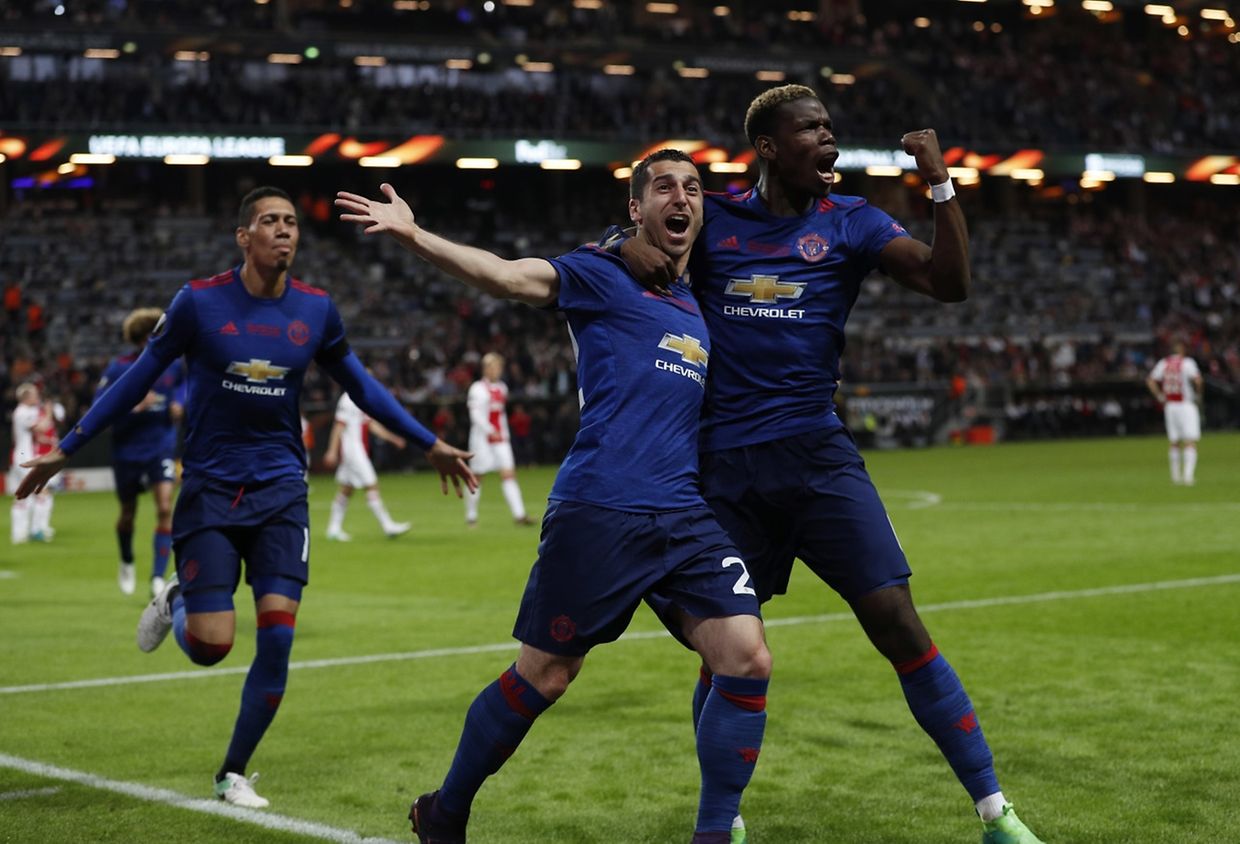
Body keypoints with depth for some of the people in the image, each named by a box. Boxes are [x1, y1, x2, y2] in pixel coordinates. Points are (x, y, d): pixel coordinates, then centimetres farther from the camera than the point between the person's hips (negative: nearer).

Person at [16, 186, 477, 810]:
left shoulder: (315, 310, 0)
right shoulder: (199, 302, -8)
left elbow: (360, 386, 15)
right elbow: (140, 378, 2)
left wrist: (430, 444, 18)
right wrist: (66, 449, 3)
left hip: (280, 489, 2)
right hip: (209, 489, -2)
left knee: (277, 636, -9)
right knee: (211, 646, -9)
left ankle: (233, 775, 10)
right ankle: (174, 603, 29)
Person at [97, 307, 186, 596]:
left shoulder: (172, 364, -5)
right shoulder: (118, 368, -13)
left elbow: (184, 383, 19)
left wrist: (179, 400, -1)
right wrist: (132, 406, -30)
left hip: (162, 449, 1)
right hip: (128, 450, -1)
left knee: (165, 509, -16)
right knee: (128, 513, 14)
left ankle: (158, 579, -13)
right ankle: (127, 563, 44)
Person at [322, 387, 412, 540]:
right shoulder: (348, 400, -14)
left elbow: (372, 424, 18)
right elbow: (339, 425, -16)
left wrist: (392, 438, 15)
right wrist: (332, 451, -18)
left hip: (360, 449, 10)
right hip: (352, 449, -10)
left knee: (346, 490, 12)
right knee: (371, 485, -8)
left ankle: (334, 529, 17)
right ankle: (388, 525, -5)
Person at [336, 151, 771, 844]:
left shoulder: (705, 309, 21)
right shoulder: (603, 275, 3)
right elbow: (507, 275, -13)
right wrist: (414, 236, -26)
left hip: (688, 519, 6)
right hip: (599, 512, -5)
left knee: (748, 659, -10)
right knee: (543, 676, 1)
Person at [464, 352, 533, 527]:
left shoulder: (502, 388, 12)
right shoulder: (478, 389, -11)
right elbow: (475, 414, -20)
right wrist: (490, 431, -28)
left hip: (500, 438, 6)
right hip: (482, 439, -6)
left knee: (509, 473, -5)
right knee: (477, 477, 3)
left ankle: (519, 514, -11)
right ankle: (471, 516, 17)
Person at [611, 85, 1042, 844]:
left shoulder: (848, 222, 4)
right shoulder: (713, 220, 6)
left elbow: (949, 282, -7)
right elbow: (629, 239, 17)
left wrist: (941, 186, -16)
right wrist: (627, 244, -6)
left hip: (817, 455, -1)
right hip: (725, 468, 1)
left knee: (897, 623, -9)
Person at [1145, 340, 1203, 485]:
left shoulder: (1163, 363, 6)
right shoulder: (1187, 362, -9)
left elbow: (1150, 381, 4)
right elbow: (1197, 380, -21)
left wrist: (1160, 397, 9)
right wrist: (1198, 393, -4)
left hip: (1169, 406, 5)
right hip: (1186, 405, -5)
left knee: (1175, 443, 14)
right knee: (1191, 442, -5)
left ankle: (1175, 476, 20)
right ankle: (1188, 475, -17)